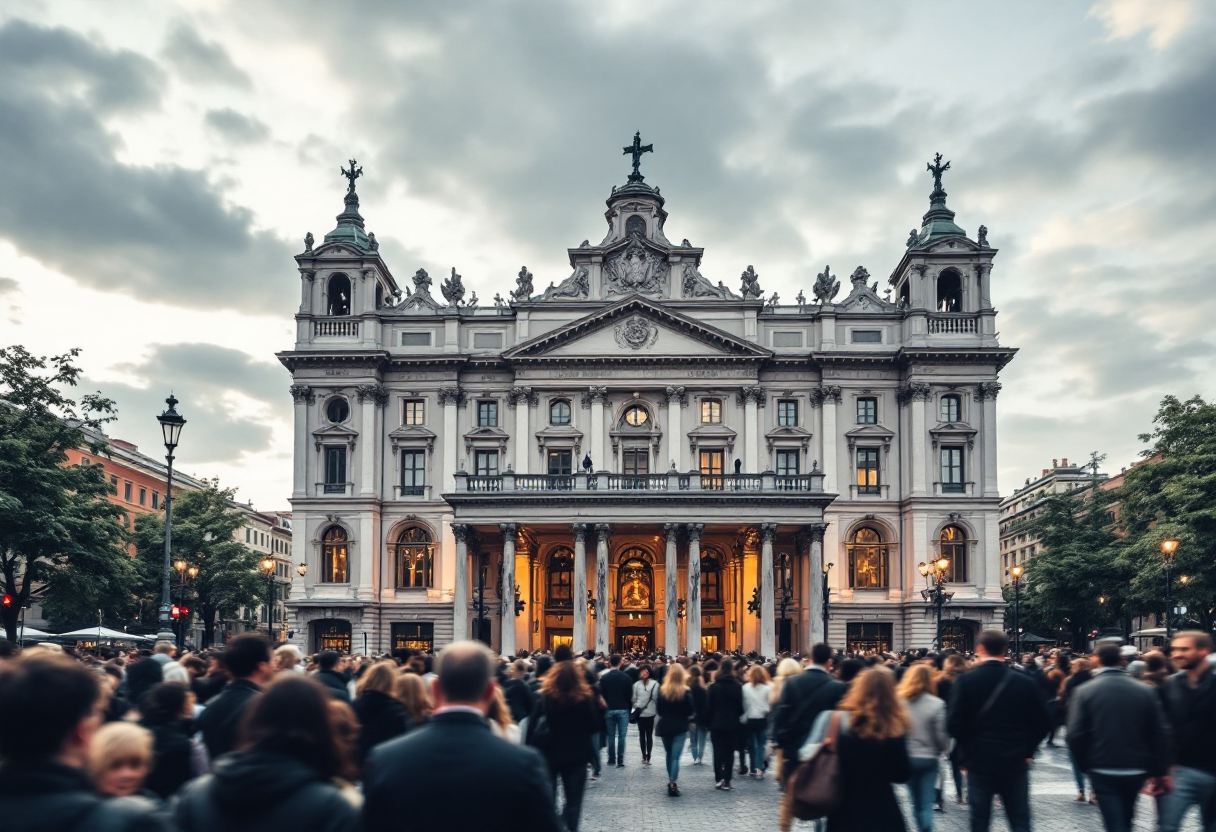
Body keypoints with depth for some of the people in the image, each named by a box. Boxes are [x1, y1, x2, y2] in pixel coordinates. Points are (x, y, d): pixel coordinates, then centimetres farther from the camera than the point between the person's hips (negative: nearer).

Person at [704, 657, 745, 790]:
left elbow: (708, 706, -5)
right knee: (729, 752, 4)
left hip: (716, 724, -1)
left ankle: (718, 779, 2)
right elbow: (740, 706, 0)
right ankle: (726, 781, 1)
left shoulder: (714, 686, -7)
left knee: (718, 751, 6)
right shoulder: (737, 687, -3)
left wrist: (708, 722, 5)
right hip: (732, 724, 1)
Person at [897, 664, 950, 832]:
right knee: (926, 802, 4)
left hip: (906, 758, 2)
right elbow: (941, 735, -10)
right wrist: (943, 749, 11)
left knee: (916, 801, 17)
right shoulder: (937, 704, -12)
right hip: (929, 758, -2)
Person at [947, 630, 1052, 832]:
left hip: (979, 761, -1)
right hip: (1015, 762, 1)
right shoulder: (1025, 682, -2)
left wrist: (967, 749, 4)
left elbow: (954, 723, -12)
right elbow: (1043, 722, 0)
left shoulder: (965, 680, -8)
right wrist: (1027, 749, 11)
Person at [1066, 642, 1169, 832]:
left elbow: (1075, 735, -13)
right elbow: (1161, 734, -1)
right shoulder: (1146, 691, -1)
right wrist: (1159, 771, 7)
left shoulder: (1084, 692, -9)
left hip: (1103, 771, -4)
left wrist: (1084, 764, 3)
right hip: (1137, 770, 4)